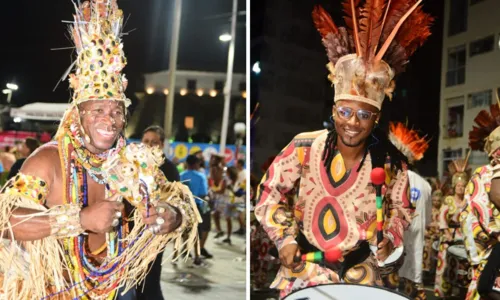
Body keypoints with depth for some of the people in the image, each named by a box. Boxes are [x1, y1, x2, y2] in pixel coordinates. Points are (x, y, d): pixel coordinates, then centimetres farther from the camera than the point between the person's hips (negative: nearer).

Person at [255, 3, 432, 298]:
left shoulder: (390, 162, -11)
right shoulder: (305, 147, -14)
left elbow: (401, 208, 6)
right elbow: (270, 190, -3)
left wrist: (390, 238, -11)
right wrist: (285, 238, -11)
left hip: (360, 269, 1)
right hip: (305, 263, -1)